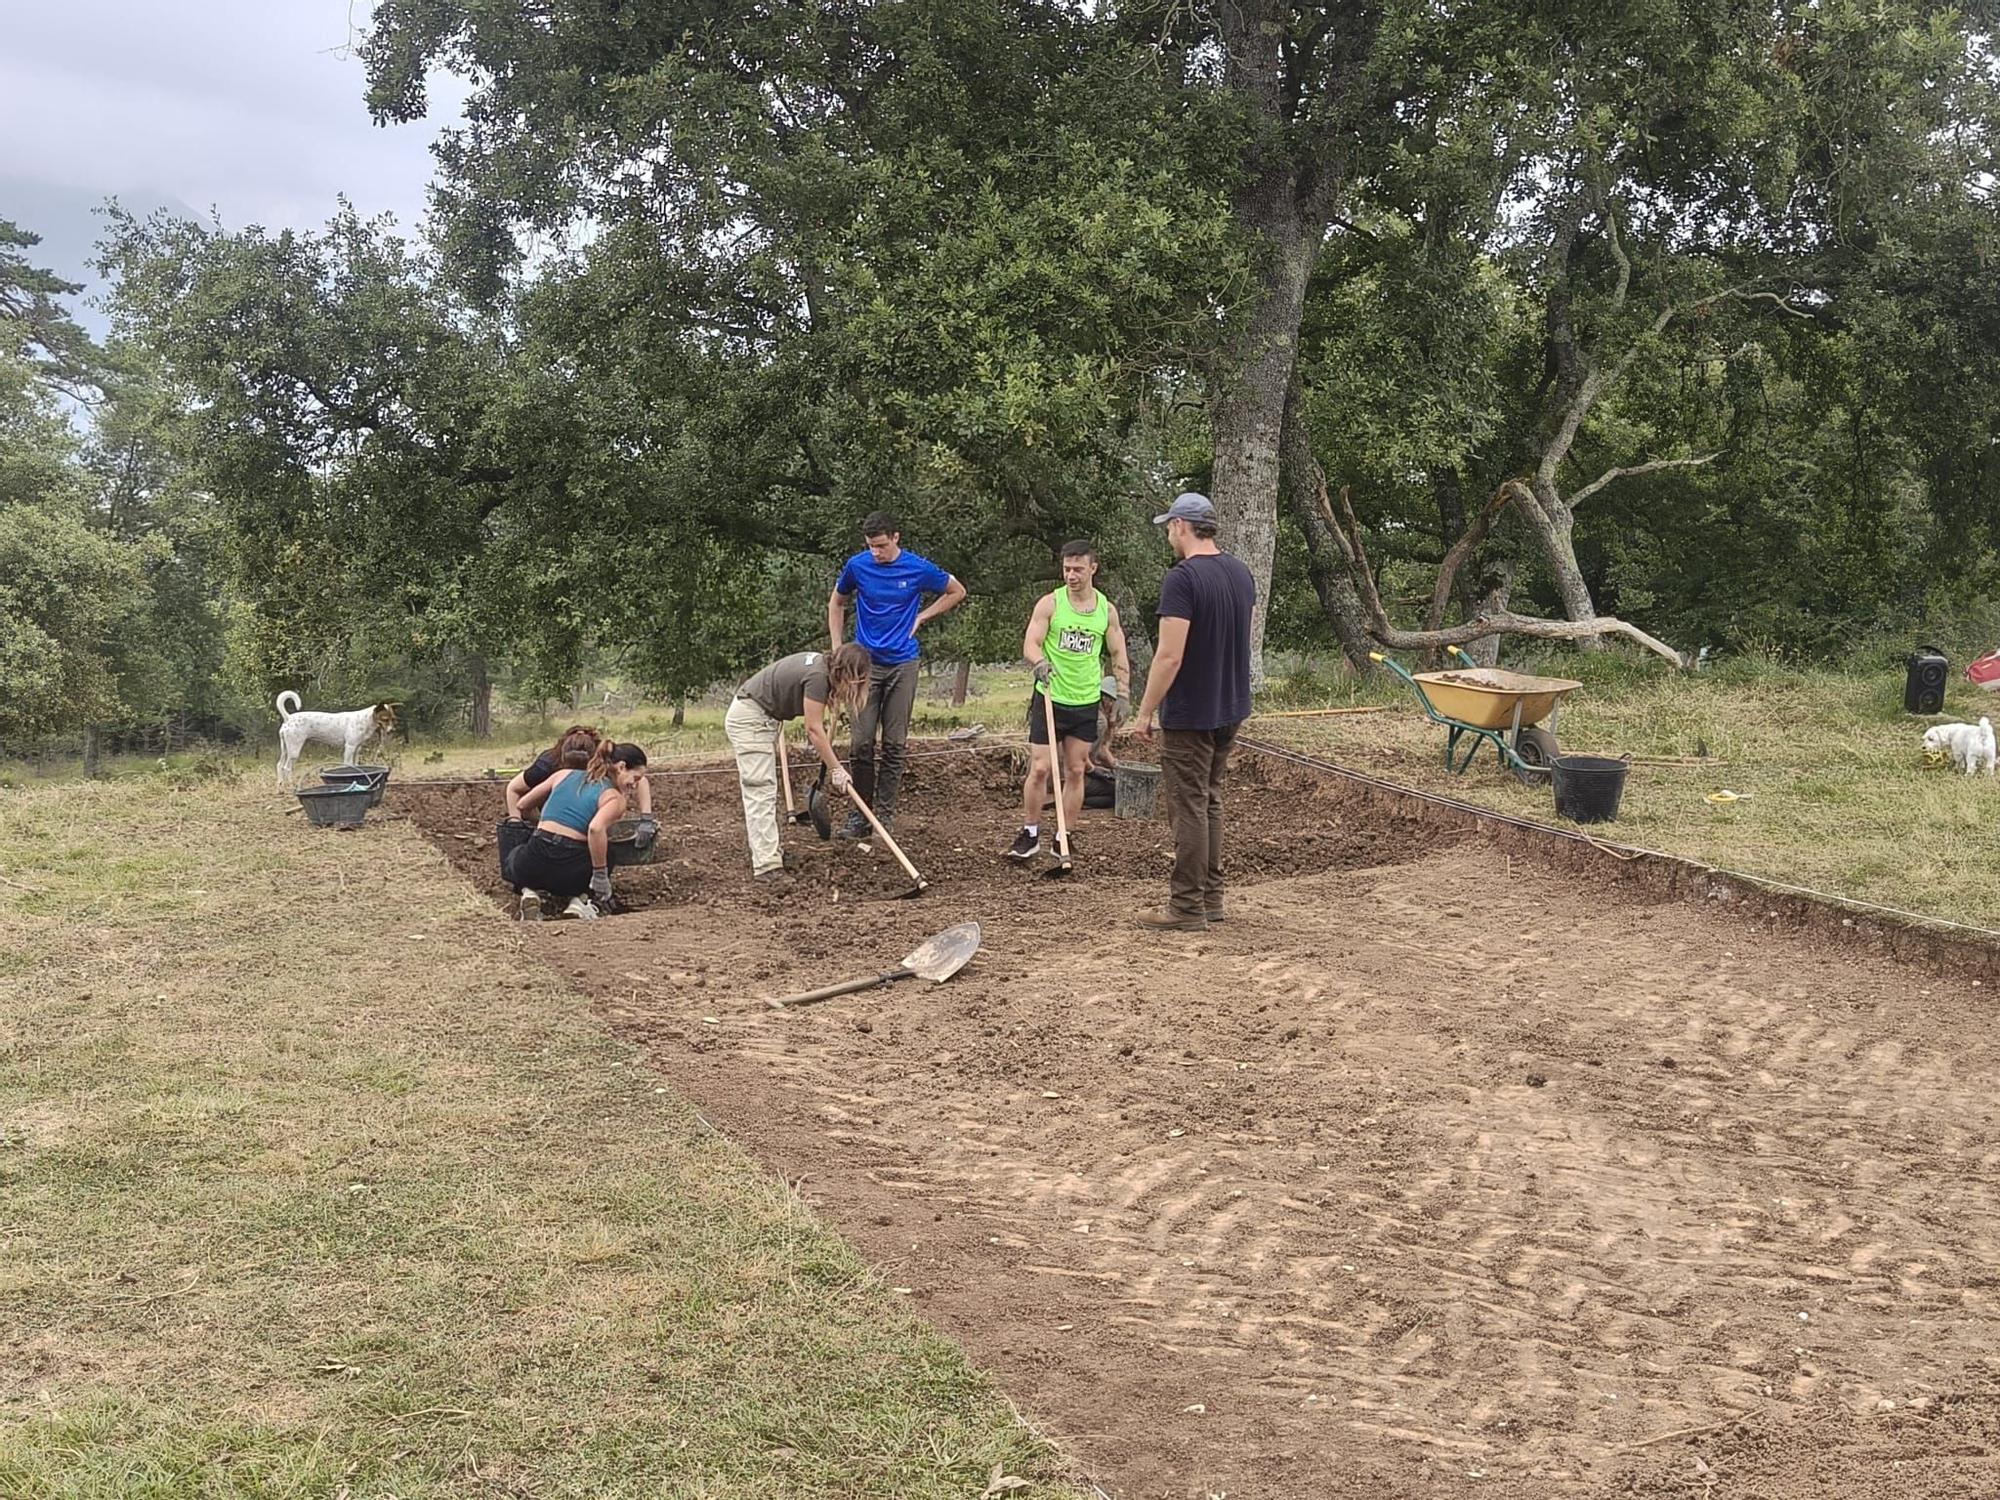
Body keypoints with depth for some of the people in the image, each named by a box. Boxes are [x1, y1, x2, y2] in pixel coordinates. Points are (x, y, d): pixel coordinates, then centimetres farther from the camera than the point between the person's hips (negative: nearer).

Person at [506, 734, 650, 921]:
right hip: (571, 873, -3)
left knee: (514, 858, 39)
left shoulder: (564, 775, 13)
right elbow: (596, 829, -23)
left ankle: (533, 892, 6)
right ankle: (581, 900, 2)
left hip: (533, 864, 3)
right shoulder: (615, 799, -2)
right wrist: (601, 877, -17)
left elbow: (522, 807, 21)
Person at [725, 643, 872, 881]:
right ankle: (766, 865, -16)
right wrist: (836, 769, -14)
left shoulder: (820, 664, 6)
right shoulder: (817, 676, -22)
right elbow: (813, 729, -19)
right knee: (760, 789, -13)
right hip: (749, 720, -11)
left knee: (765, 790, 15)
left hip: (762, 719, 11)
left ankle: (767, 851, 24)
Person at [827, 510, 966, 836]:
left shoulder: (918, 568, -5)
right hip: (865, 662, 1)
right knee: (861, 742, -3)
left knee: (895, 744, 3)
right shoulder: (857, 565, -2)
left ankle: (885, 813, 11)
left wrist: (921, 617, 3)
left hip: (902, 664, 0)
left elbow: (957, 592, 11)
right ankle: (859, 813, 6)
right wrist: (837, 647, 9)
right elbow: (836, 603, 16)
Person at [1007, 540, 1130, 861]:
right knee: (1039, 768, -6)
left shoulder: (1107, 610, 6)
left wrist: (1122, 691, 2)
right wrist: (1039, 662, -32)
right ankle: (1030, 835, 8)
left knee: (1075, 772, 6)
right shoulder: (1050, 603, -3)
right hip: (1049, 699, -3)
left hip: (1086, 703, 3)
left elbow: (1118, 654, 12)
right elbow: (1030, 644, -10)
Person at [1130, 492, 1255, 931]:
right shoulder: (1241, 572, 8)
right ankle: (1211, 897, 23)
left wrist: (1145, 712, -17)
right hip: (1230, 710, 9)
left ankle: (1188, 908, 2)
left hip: (1190, 716, -9)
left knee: (1189, 809, -3)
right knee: (1210, 803, 18)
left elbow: (1170, 655, -23)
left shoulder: (1182, 578, -19)